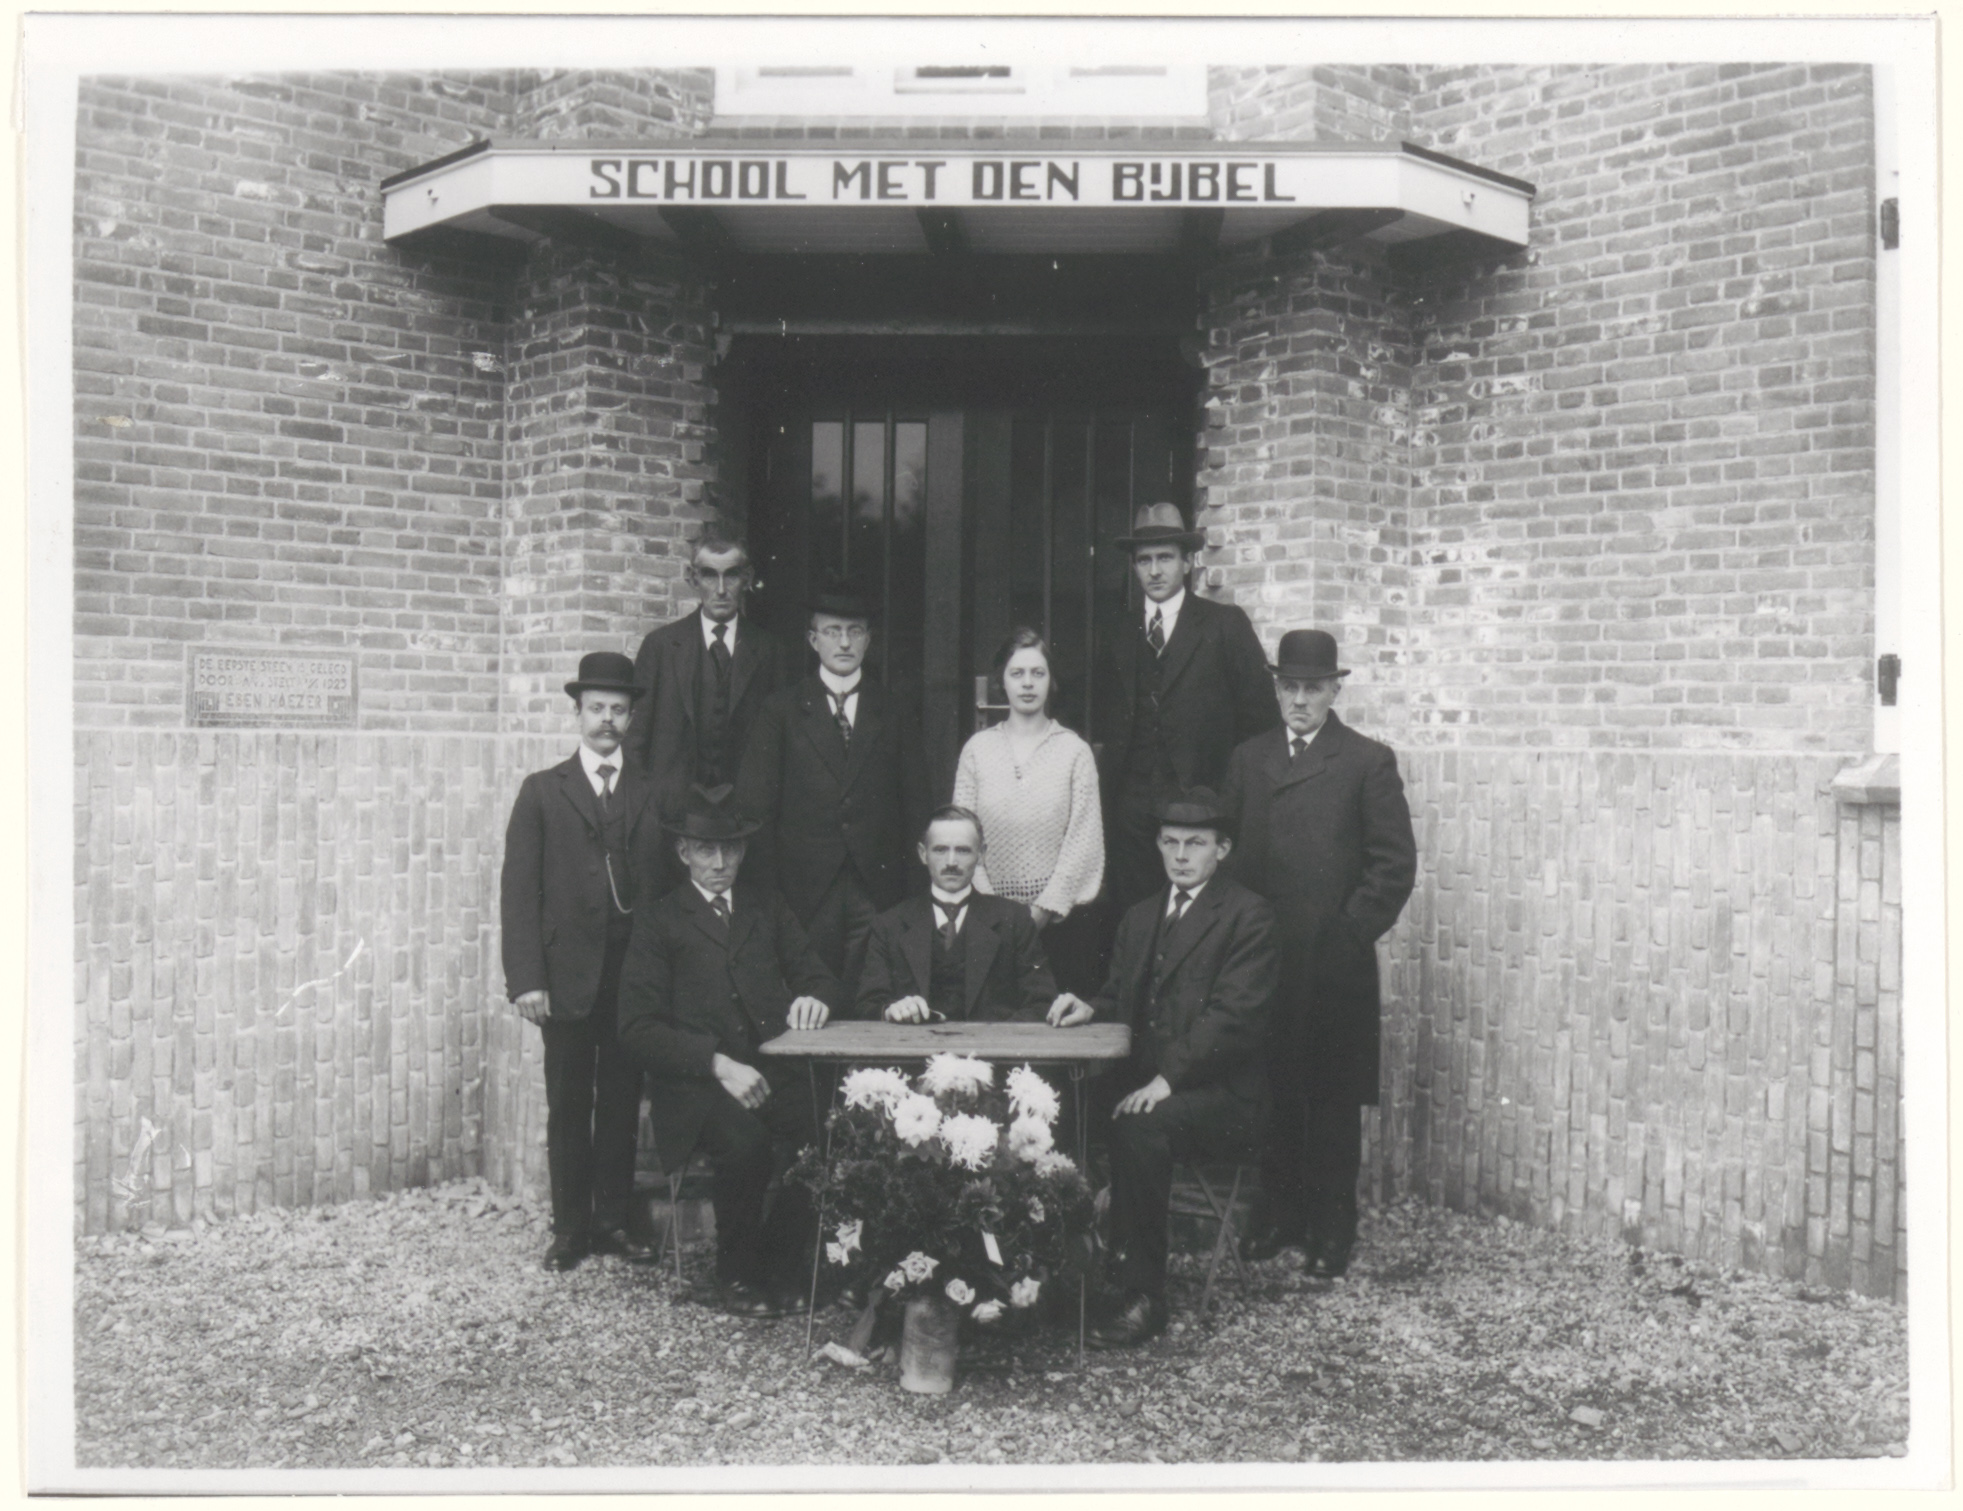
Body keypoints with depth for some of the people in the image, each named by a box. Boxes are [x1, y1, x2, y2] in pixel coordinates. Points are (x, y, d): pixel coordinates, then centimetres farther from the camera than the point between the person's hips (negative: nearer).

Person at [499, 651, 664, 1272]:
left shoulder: (654, 793, 8)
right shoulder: (542, 791, 5)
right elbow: (519, 890, 0)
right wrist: (526, 978, -9)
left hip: (636, 975, 1)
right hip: (568, 975, -1)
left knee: (623, 1102, 7)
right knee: (568, 1106, 5)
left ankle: (613, 1220, 19)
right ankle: (570, 1227, 16)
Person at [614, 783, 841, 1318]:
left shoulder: (769, 909, 23)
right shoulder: (660, 923, 11)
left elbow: (816, 974, 19)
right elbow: (639, 1027, 0)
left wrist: (813, 998, -8)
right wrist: (717, 1063, -14)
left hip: (774, 1072, 3)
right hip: (695, 1081, -3)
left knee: (827, 1131, -29)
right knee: (746, 1141, -33)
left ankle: (781, 1269, -8)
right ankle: (736, 1275, -8)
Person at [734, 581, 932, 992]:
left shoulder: (896, 715, 11)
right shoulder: (781, 710, 7)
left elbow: (916, 807, 11)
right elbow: (755, 803, 3)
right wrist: (764, 891, -4)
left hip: (878, 888, 1)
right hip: (804, 891, -1)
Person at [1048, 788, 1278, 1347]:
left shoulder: (1248, 915, -2)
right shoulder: (1139, 916, 22)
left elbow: (1235, 1016, -13)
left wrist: (1168, 1079, -22)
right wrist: (1090, 1008, -3)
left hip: (1218, 1094, -5)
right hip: (1140, 1082, 6)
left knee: (1139, 1128, -34)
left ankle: (1143, 1296, -23)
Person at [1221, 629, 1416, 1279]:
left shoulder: (1368, 762, 1)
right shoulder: (1247, 759, 12)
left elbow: (1395, 864, -3)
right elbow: (1228, 852, 13)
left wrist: (1349, 934, -8)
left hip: (1336, 963, -3)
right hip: (1260, 958, 3)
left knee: (1334, 1098, 5)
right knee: (1272, 1091, 9)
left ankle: (1332, 1225, 15)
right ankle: (1277, 1212, 22)